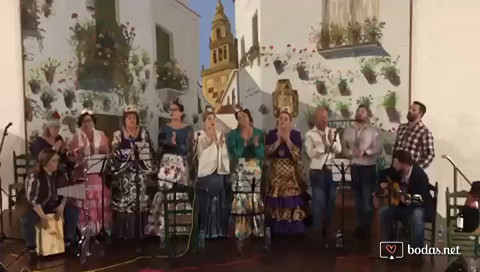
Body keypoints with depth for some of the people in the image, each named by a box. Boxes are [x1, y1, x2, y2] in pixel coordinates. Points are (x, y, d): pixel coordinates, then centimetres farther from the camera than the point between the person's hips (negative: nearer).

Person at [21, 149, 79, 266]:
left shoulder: (61, 174, -4)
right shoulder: (34, 176, -21)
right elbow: (32, 199, -23)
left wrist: (62, 206, -12)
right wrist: (43, 216, -27)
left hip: (56, 205, 5)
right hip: (37, 206, -5)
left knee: (73, 210, -12)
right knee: (26, 220, -31)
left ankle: (68, 243, 3)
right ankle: (32, 250, -10)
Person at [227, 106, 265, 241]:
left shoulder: (259, 133, 7)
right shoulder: (233, 134, 3)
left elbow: (262, 154, 0)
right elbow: (233, 153, -9)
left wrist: (256, 144, -17)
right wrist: (244, 144, -20)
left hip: (256, 171, 2)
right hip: (240, 171, -2)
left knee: (257, 201, -1)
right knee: (241, 201, -8)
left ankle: (258, 231, 10)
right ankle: (241, 233, 0)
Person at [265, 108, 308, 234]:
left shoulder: (296, 134, 0)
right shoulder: (271, 134, 5)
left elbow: (297, 156, -10)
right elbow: (267, 152, -6)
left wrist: (287, 140, -16)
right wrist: (278, 140, -14)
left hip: (291, 174, -1)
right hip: (276, 173, 1)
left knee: (292, 204, -4)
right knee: (276, 204, 2)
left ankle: (293, 231, 10)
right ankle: (277, 231, 16)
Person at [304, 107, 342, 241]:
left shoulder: (333, 132, 9)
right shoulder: (310, 134, -1)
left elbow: (338, 150, -1)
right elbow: (311, 153, -13)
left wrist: (332, 141, -18)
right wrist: (324, 144, -19)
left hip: (332, 170, 4)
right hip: (317, 171, -3)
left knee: (331, 200, 9)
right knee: (318, 200, -4)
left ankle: (327, 228, 23)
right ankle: (317, 230, 5)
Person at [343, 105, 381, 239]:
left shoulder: (373, 131, -2)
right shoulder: (348, 131, 7)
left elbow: (378, 149, -8)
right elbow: (344, 147, 4)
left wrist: (365, 152, -22)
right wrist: (350, 152, -16)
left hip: (368, 167, -3)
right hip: (354, 167, 4)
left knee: (367, 198, -1)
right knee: (358, 197, 13)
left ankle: (367, 227, 12)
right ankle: (361, 224, 25)